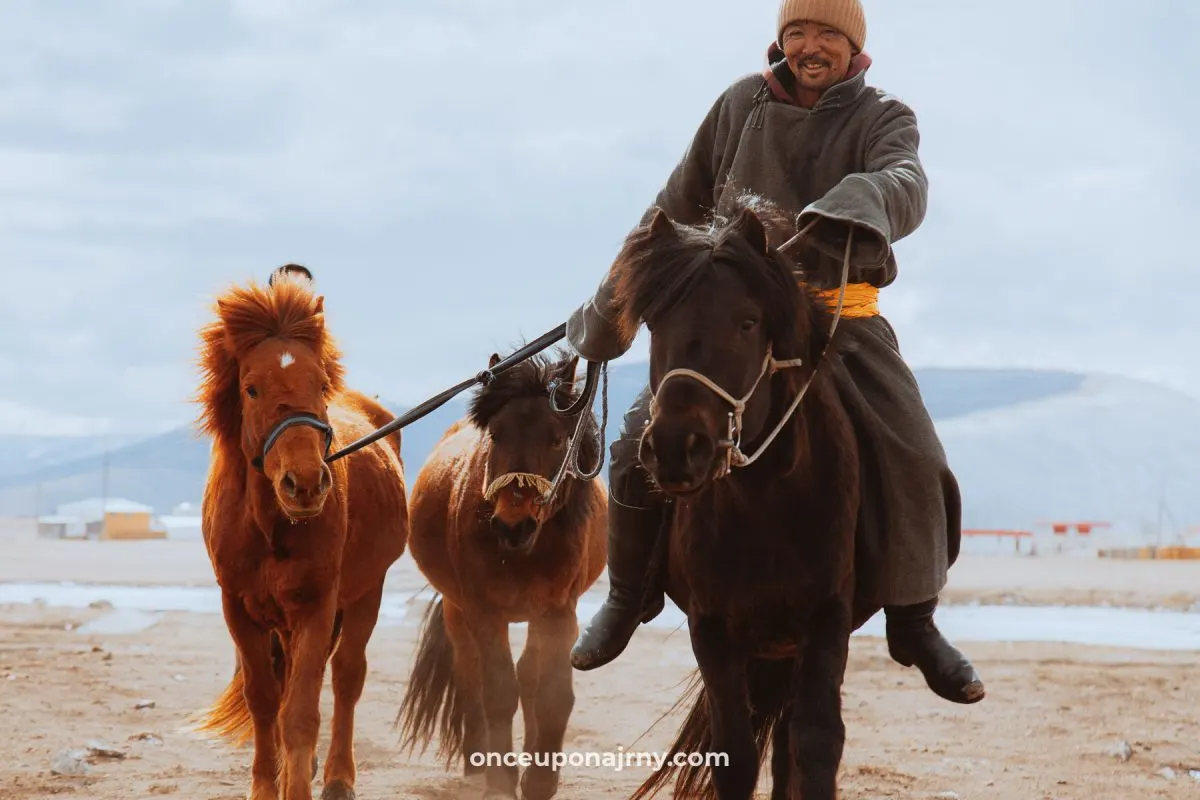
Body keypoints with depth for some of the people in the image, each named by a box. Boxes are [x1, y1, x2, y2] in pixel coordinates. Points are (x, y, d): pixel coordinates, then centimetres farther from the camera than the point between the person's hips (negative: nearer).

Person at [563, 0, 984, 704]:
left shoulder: (883, 118, 1)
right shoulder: (742, 106, 7)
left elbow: (905, 185, -23)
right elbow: (678, 209, 15)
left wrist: (848, 210, -47)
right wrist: (610, 308, 18)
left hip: (842, 320, -1)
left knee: (911, 457, -18)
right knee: (643, 442, -14)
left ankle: (913, 621, -1)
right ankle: (631, 594, 9)